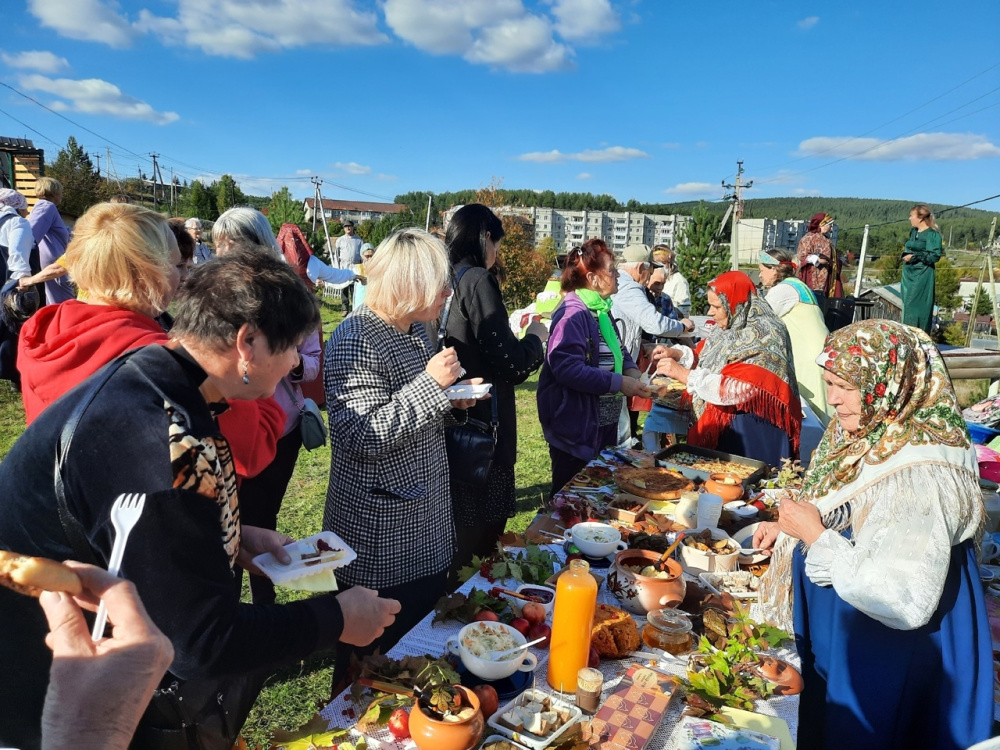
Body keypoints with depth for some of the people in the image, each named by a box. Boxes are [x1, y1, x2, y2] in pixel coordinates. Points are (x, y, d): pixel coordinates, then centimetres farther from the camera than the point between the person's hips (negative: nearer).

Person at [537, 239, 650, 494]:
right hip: (576, 428, -10)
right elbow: (566, 368, -30)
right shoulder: (574, 313, -21)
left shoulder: (601, 309, 11)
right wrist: (618, 383, -26)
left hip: (604, 423, 10)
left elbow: (616, 349, 20)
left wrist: (630, 369, -2)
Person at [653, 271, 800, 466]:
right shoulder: (732, 328, 7)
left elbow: (740, 389, -28)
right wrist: (678, 353, 0)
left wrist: (684, 374, -27)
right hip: (724, 424, 8)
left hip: (752, 432, -8)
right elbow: (710, 360, 19)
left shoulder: (762, 335, -18)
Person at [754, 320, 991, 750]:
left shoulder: (921, 475, -30)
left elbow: (904, 602, -33)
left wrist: (816, 536, -26)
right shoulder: (868, 438, -4)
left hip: (887, 666, -8)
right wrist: (789, 531, -2)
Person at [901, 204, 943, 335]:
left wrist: (914, 256, -15)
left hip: (922, 275, -8)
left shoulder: (932, 234, -9)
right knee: (908, 305, 8)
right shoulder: (913, 232, 14)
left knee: (917, 307, -10)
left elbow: (935, 256, -16)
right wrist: (906, 253, 8)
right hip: (909, 274, 8)